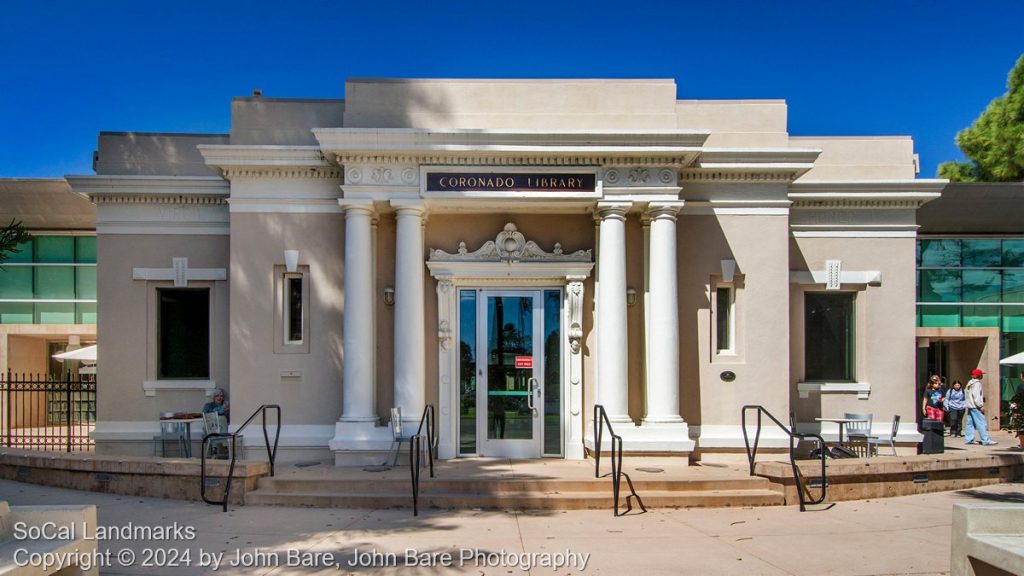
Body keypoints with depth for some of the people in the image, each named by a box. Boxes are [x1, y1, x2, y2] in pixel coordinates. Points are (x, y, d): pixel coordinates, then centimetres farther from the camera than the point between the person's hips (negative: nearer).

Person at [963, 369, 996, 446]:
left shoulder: (970, 383, 16)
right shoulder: (977, 383, -13)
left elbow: (966, 394, 19)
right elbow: (976, 396, -20)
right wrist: (981, 406, -18)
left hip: (969, 406, 10)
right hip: (975, 406, -10)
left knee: (970, 423, 10)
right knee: (981, 423, -8)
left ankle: (968, 439, 11)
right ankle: (985, 440, -9)